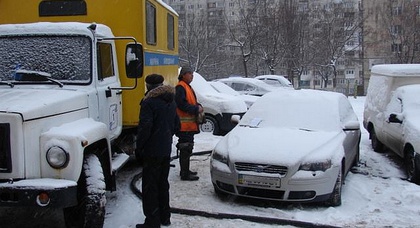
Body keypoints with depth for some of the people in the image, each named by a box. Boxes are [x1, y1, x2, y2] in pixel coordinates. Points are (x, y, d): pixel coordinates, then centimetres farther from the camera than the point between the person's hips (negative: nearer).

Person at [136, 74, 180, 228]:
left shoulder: (149, 102, -15)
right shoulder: (171, 102, 12)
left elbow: (145, 127, -20)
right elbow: (177, 125, 18)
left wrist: (139, 147, -11)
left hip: (152, 151, -8)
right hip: (167, 150, 8)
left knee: (150, 187, -1)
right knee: (163, 183, 18)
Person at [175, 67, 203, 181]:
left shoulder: (187, 87, 20)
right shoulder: (180, 87, -13)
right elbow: (181, 104, -22)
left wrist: (198, 106, 6)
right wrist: (196, 109, -18)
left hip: (190, 124, 11)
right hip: (184, 124, -11)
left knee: (187, 148, 17)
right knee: (186, 149, -8)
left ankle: (185, 170, 27)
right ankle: (185, 174, -4)